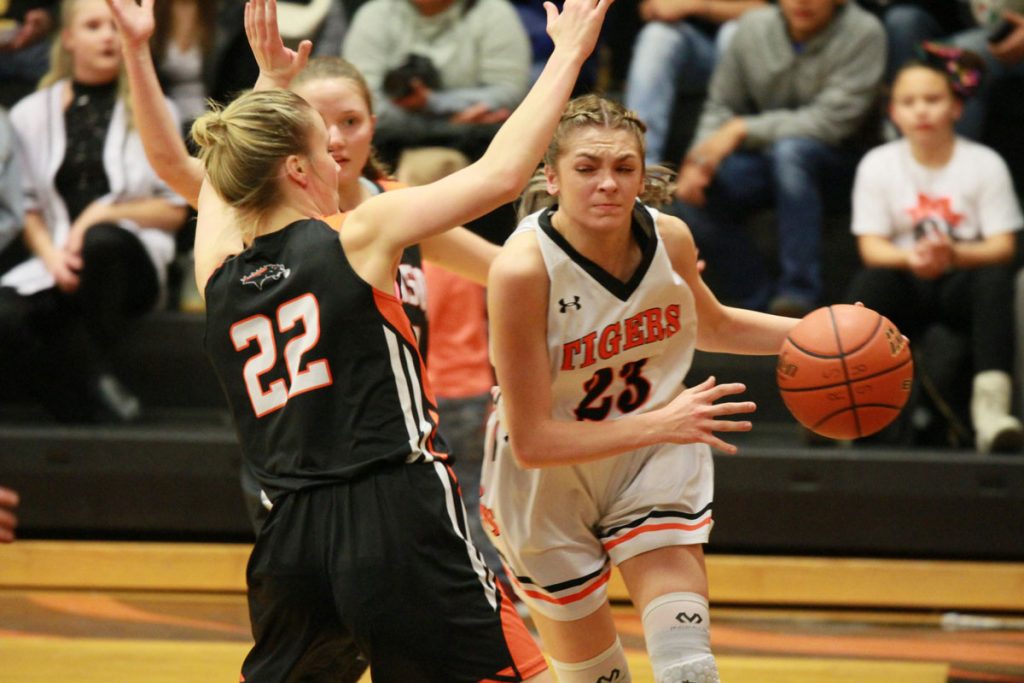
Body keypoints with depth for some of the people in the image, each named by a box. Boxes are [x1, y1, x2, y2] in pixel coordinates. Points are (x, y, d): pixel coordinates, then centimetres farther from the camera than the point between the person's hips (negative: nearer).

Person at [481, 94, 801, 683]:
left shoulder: (670, 238, -14)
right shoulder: (523, 269, -30)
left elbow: (710, 325, 12)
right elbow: (531, 442, -28)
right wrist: (659, 424, -35)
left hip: (653, 463, 3)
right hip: (548, 483, -3)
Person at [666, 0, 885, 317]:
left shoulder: (862, 33, -14)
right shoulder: (754, 27, -1)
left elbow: (831, 120, -21)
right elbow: (721, 107, 4)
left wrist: (743, 130, -23)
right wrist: (700, 157, -17)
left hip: (834, 159, -4)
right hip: (764, 158, 4)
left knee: (790, 149, -37)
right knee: (692, 200, -21)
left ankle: (798, 298, -32)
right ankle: (762, 305, -10)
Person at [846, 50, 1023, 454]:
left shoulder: (985, 164, 0)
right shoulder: (878, 165, 4)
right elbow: (871, 246, -3)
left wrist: (954, 254, -29)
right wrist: (911, 258, -27)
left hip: (962, 281, -1)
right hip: (907, 286, 1)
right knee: (870, 282, -32)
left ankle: (990, 406, -49)